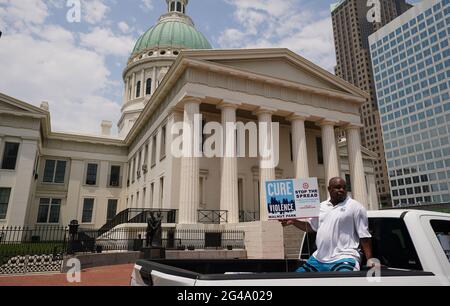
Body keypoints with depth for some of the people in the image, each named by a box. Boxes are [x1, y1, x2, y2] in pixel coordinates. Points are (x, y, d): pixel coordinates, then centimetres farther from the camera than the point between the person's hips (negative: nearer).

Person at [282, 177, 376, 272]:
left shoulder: (355, 207, -2)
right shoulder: (321, 206, 16)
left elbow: (364, 236, -3)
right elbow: (310, 226, 25)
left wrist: (370, 259, -10)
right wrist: (293, 221, 10)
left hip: (344, 258, -6)